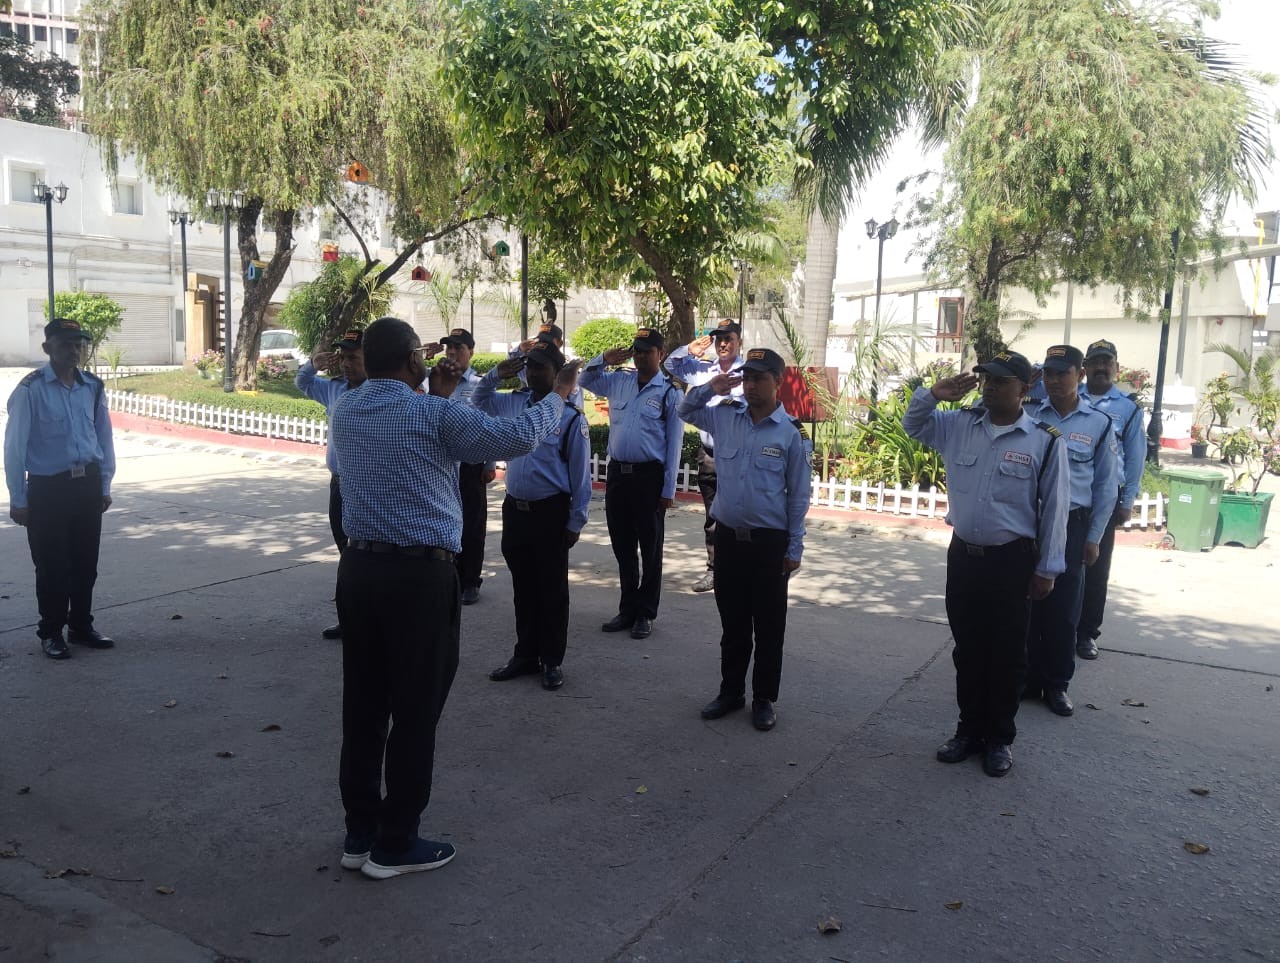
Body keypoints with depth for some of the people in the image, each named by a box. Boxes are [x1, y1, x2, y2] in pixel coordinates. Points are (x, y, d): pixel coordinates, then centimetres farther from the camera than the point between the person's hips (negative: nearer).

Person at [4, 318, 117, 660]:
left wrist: (104, 486, 12)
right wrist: (18, 499, -7)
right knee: (52, 565, 5)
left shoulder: (93, 387, 4)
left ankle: (81, 626, 28)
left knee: (86, 562, 13)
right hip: (48, 488, -4)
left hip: (88, 485, 4)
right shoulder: (31, 389, -10)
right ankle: (51, 632, 21)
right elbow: (15, 446, -8)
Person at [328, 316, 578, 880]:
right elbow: (518, 438, -9)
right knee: (415, 712, 5)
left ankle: (359, 833, 27)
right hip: (420, 575, -7)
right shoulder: (434, 415, -12)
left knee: (363, 706, 14)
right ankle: (394, 845, 16)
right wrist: (559, 394, 7)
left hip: (358, 568, 7)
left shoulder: (344, 414, 8)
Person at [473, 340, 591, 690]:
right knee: (522, 587, 15)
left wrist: (576, 522, -8)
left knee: (552, 589, 7)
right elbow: (479, 401, 23)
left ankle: (552, 661, 20)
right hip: (514, 508, 5)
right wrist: (496, 375, 3)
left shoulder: (571, 416, -10)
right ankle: (526, 655, 29)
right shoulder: (514, 403, 5)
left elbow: (580, 473, -8)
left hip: (551, 512, -5)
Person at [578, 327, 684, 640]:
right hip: (617, 471, 5)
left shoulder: (669, 392, -7)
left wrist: (668, 490, -10)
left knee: (649, 548, 7)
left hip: (649, 475, -5)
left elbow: (674, 444, -7)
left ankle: (645, 614, 21)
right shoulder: (618, 381, 7)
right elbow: (584, 380, 23)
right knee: (622, 546, 13)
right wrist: (604, 359, 3)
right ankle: (627, 609, 27)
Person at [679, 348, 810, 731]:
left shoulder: (790, 432, -7)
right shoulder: (725, 417, 3)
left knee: (768, 626, 7)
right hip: (728, 536, 4)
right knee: (732, 622, 15)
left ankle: (764, 699, 21)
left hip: (769, 541, -3)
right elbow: (686, 411, 19)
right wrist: (710, 389, -1)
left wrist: (795, 548, -4)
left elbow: (798, 495, -3)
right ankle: (731, 691, 29)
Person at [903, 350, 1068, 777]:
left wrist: (1047, 569, -6)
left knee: (1006, 654, 9)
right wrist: (933, 394, -2)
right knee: (967, 650, 15)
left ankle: (999, 738, 25)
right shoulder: (959, 425, 2)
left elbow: (1053, 508, -6)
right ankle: (969, 730, 30)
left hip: (1012, 562, -4)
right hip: (963, 555, 4)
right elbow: (913, 425, 19)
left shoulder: (1044, 441, -9)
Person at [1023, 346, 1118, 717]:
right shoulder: (1029, 415, 2)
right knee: (1025, 605, 6)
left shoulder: (1099, 423, 1)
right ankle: (1026, 679, 20)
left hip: (1070, 525, 0)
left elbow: (1104, 485, 5)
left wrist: (1093, 537, 3)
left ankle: (1057, 684, 21)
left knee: (1062, 610, 7)